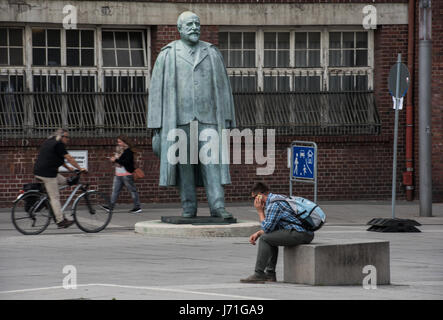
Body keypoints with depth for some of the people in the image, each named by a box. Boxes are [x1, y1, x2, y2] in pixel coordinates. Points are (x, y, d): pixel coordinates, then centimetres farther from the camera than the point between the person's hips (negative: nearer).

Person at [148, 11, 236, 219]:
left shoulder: (212, 53, 12)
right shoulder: (167, 56, 7)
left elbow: (223, 87, 12)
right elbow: (157, 91, 7)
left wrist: (226, 119, 5)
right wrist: (157, 126, 1)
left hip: (207, 118, 1)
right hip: (179, 118, -1)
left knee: (212, 161, -9)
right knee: (183, 163, -1)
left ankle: (217, 206, -14)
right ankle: (188, 207, 5)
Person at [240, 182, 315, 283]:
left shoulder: (274, 204, -12)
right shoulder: (277, 197, 20)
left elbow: (267, 228, -8)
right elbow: (271, 227, 28)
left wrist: (260, 211, 2)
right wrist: (258, 233, 17)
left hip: (300, 234, -10)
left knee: (265, 239, -8)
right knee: (271, 237, 25)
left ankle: (259, 274, -6)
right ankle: (270, 273, 21)